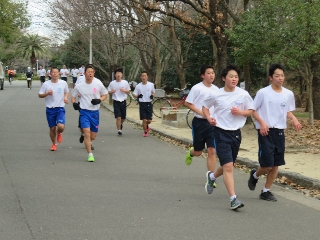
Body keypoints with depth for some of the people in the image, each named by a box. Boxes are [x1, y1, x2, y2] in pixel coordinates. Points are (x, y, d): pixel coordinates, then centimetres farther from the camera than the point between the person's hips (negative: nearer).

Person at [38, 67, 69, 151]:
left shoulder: (63, 83, -1)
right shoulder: (46, 84, -3)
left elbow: (67, 92, 18)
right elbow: (40, 95, 2)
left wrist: (65, 97, -2)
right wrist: (47, 93, -16)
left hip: (60, 108, -1)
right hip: (50, 109, 1)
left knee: (61, 126, -19)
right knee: (52, 128, 7)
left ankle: (59, 133, 18)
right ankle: (54, 144, 29)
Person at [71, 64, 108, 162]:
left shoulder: (98, 84, -2)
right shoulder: (79, 86, -2)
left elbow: (105, 95, 10)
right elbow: (73, 96, 11)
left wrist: (99, 100, -10)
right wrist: (74, 103, -10)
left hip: (95, 112, 2)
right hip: (84, 112, -2)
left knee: (93, 136, 7)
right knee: (87, 132, -18)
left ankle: (88, 142, 43)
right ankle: (90, 155, -10)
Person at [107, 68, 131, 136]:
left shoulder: (125, 82, 1)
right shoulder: (112, 83, -1)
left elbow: (128, 91, 8)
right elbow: (109, 92, 7)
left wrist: (124, 90, -13)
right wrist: (112, 91, -15)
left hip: (123, 102, 2)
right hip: (116, 102, -2)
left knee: (123, 118, 11)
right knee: (118, 117, -9)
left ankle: (121, 124, 44)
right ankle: (119, 130, -1)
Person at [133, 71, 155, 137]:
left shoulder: (151, 85, 2)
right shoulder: (138, 86, -1)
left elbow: (153, 92, 16)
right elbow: (134, 94, 4)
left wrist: (152, 95, -6)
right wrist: (138, 96, -19)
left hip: (149, 104, 1)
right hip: (142, 104, -1)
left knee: (149, 120, 0)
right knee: (144, 120, -5)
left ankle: (146, 126, 35)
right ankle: (145, 132, 14)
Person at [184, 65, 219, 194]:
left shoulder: (216, 89, 7)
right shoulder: (197, 88, -8)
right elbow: (187, 103, -6)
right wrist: (201, 112, -15)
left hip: (212, 123, 3)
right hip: (199, 122, -3)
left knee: (212, 151, -6)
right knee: (198, 151, 8)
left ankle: (210, 178, -1)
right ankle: (190, 153, 46)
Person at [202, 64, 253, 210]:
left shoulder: (243, 94, -2)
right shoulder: (216, 95, -4)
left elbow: (250, 111, 8)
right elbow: (205, 107, 11)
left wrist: (240, 112, -13)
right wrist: (209, 118, -8)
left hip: (236, 133, 3)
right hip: (221, 132, -3)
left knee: (227, 166, 17)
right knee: (228, 166, -14)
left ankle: (212, 177, 50)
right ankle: (233, 198, -14)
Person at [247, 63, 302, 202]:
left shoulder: (289, 94, 5)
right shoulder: (263, 93, -8)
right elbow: (253, 111, -2)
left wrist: (294, 119, -3)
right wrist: (262, 123, -17)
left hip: (280, 132, 5)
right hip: (266, 132, -5)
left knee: (276, 165, 6)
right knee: (267, 165, -9)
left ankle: (266, 191, 20)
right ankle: (255, 175, 24)